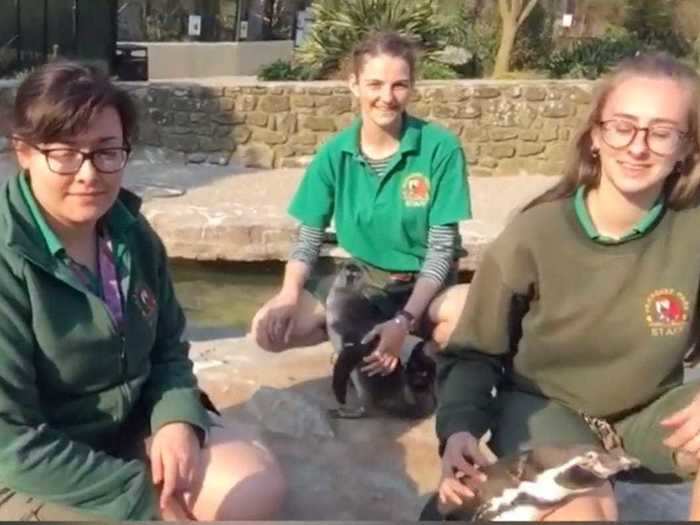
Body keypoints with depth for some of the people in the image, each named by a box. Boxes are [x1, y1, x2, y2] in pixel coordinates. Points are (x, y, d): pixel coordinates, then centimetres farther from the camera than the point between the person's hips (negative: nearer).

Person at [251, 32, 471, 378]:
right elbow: (308, 240, -3)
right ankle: (411, 348, -5)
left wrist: (403, 321, -27)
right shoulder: (334, 154, -7)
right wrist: (289, 294, -24)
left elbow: (441, 248, -15)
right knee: (269, 329, -18)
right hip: (361, 280, 3)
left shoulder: (440, 148, -16)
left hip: (424, 286, -3)